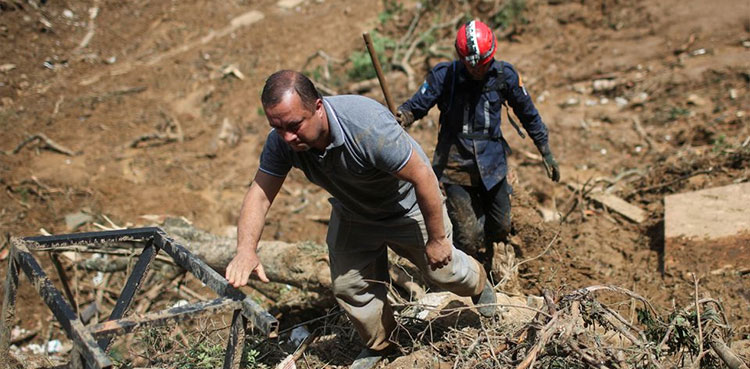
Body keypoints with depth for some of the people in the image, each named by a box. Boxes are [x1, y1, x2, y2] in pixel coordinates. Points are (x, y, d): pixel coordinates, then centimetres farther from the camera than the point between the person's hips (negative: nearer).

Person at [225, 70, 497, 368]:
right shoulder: (281, 141, -26)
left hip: (407, 206, -4)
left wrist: (437, 238, -24)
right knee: (348, 286, 7)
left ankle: (478, 283, 48)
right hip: (352, 214, 5)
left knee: (442, 269, 9)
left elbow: (422, 176, -34)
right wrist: (246, 249, -45)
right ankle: (379, 343, 37)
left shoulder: (367, 124, -42)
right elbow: (259, 194, -26)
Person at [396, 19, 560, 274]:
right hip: (455, 165, -3)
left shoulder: (505, 75, -5)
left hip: (491, 165, 3)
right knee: (467, 238, -8)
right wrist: (400, 118, -34)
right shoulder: (443, 75, -13)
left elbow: (528, 114, 6)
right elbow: (416, 106, -11)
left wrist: (547, 154, 9)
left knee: (500, 229, 14)